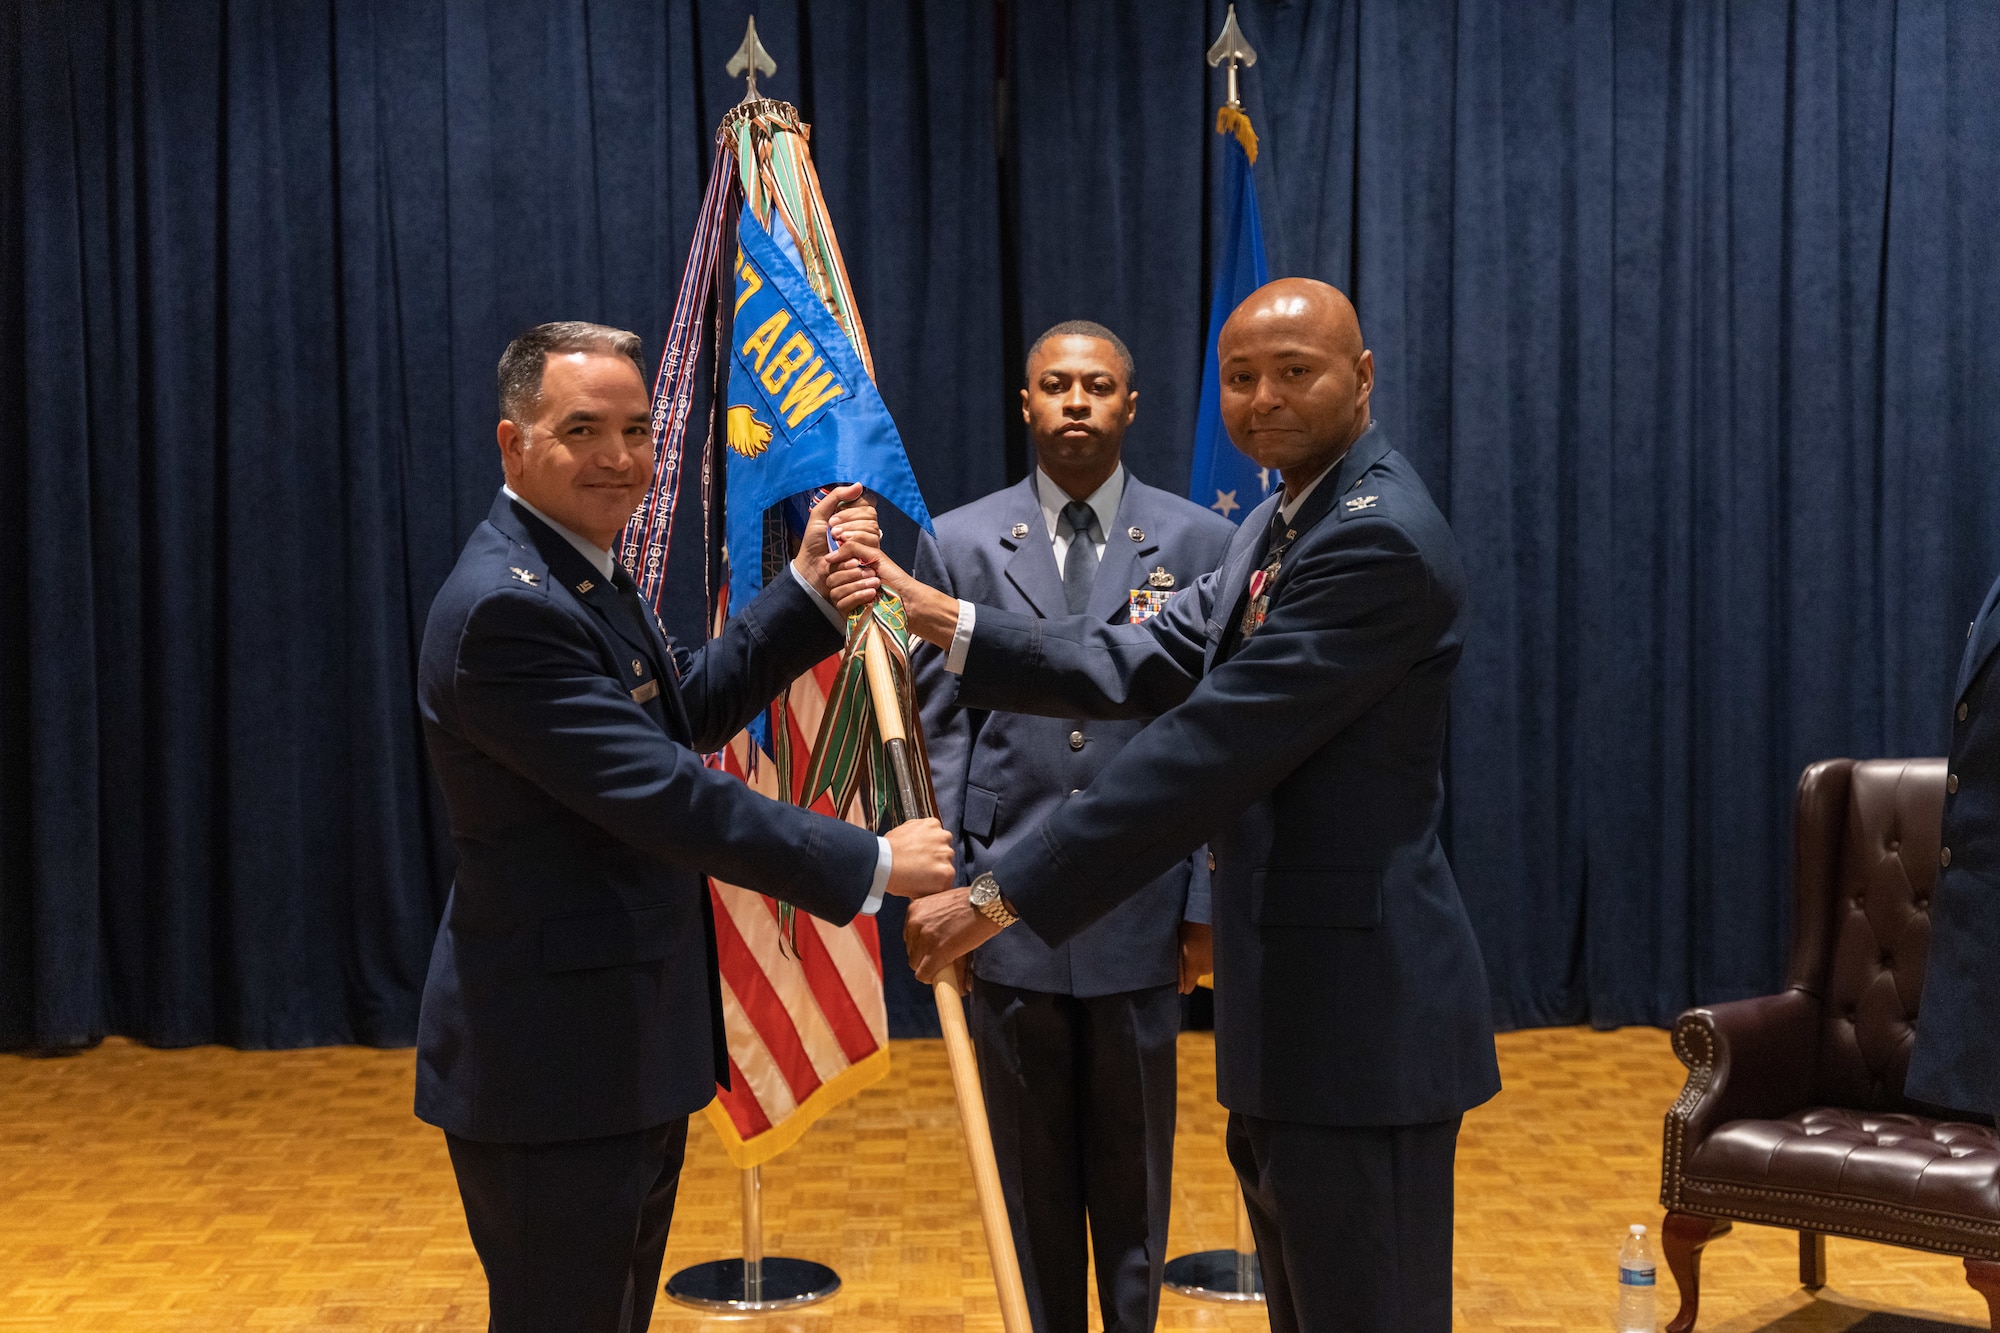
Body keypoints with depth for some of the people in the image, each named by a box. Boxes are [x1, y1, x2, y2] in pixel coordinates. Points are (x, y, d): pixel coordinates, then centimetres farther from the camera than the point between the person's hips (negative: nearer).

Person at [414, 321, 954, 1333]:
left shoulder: (579, 570, 9)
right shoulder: (506, 606, -23)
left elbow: (689, 709, 15)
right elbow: (665, 796, -26)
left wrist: (808, 596, 2)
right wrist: (872, 863, -21)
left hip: (624, 1055, 10)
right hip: (552, 1068, -10)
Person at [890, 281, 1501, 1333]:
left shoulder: (1380, 538, -20)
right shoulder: (1281, 522, 14)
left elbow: (1211, 747, -25)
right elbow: (1148, 664, 10)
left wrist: (1002, 895, -23)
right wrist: (942, 621, 4)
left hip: (1359, 1002, -10)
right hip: (1288, 1004, 10)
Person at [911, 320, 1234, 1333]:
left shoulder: (1199, 543, 1)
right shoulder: (960, 543, 3)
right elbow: (938, 734, 3)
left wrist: (1206, 902, -3)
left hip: (1142, 916, 0)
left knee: (1135, 1178, 12)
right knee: (1031, 1181, 12)